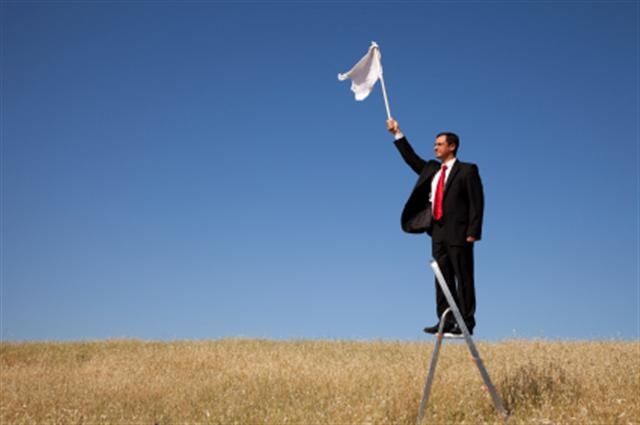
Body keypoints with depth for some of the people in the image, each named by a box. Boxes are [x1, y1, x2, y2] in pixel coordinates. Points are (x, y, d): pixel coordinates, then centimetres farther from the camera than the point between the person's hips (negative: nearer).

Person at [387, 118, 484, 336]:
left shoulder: (467, 170, -2)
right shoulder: (433, 169, 18)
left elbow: (477, 202, -7)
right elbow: (412, 159, 26)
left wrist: (473, 232, -16)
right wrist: (398, 134, 20)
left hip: (458, 232, -7)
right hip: (438, 231, 7)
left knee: (463, 278, -3)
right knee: (443, 278, 6)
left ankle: (466, 323, -1)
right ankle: (446, 321, 10)